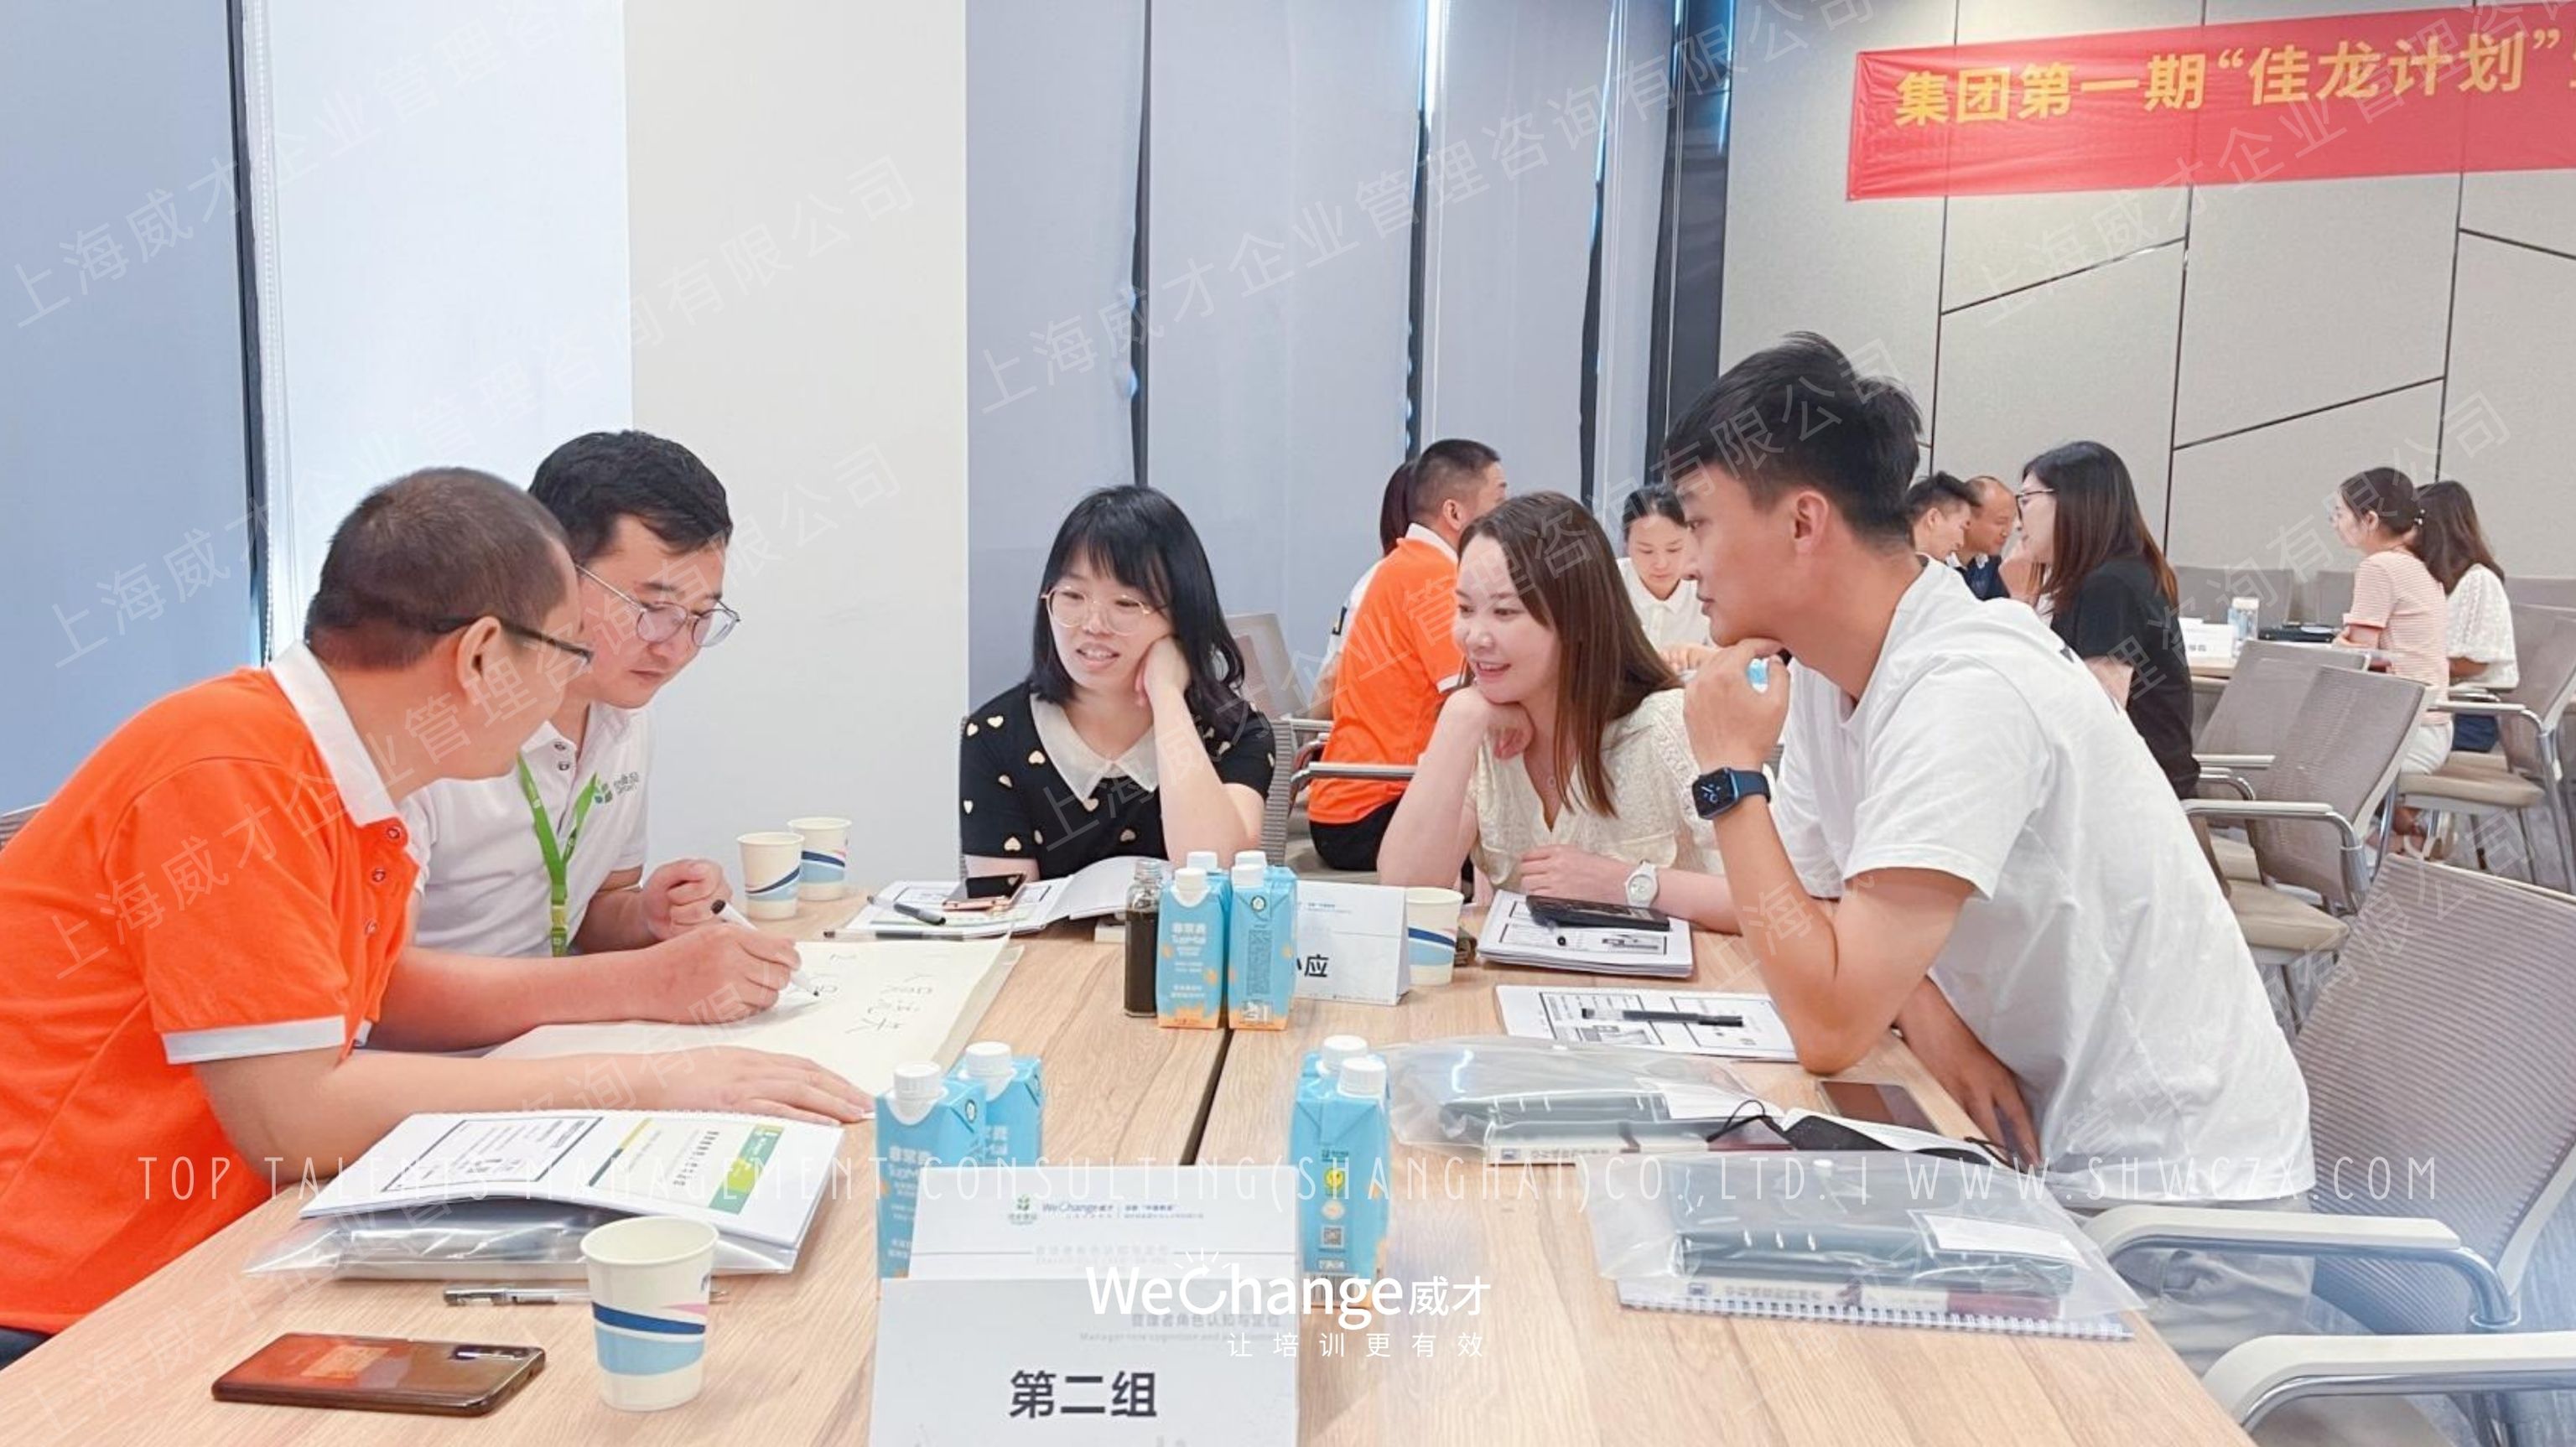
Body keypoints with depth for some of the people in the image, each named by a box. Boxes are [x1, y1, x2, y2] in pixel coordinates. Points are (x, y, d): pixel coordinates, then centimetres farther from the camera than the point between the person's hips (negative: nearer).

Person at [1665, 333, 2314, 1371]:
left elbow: (1829, 1027, -29)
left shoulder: (1965, 692, -27)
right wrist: (1919, 1005, -13)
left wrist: (1729, 775, -20)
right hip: (2046, 1158, 7)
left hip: (2179, 1210, -7)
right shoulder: (1826, 667, 0)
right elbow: (1803, 910, 8)